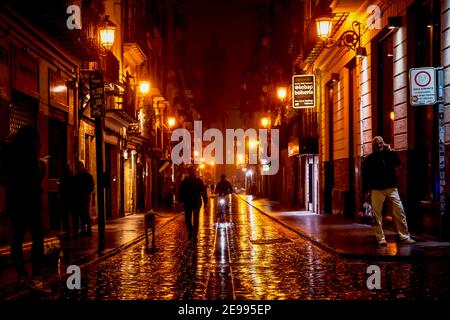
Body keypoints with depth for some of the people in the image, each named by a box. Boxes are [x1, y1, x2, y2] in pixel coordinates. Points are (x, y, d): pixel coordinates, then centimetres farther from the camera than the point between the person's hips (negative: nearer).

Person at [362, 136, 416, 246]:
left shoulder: (389, 154, 12)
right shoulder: (369, 159, 5)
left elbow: (398, 163, -6)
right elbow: (365, 175, 2)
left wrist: (390, 151, -8)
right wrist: (366, 190, -3)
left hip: (391, 188, 2)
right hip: (377, 189, -1)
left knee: (399, 211, -4)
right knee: (377, 214, -2)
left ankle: (405, 237, 0)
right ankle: (381, 238, 5)